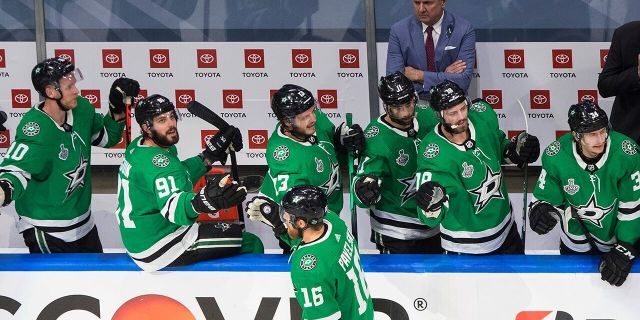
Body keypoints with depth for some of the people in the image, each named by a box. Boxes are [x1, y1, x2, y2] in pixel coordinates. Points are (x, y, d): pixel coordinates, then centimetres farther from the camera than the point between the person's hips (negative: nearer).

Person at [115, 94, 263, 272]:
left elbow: (180, 175, 15)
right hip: (158, 249, -11)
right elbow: (173, 206, -41)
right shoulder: (156, 161, -25)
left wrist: (211, 154, 4)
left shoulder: (138, 147, 5)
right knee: (251, 245, -10)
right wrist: (202, 202, -61)